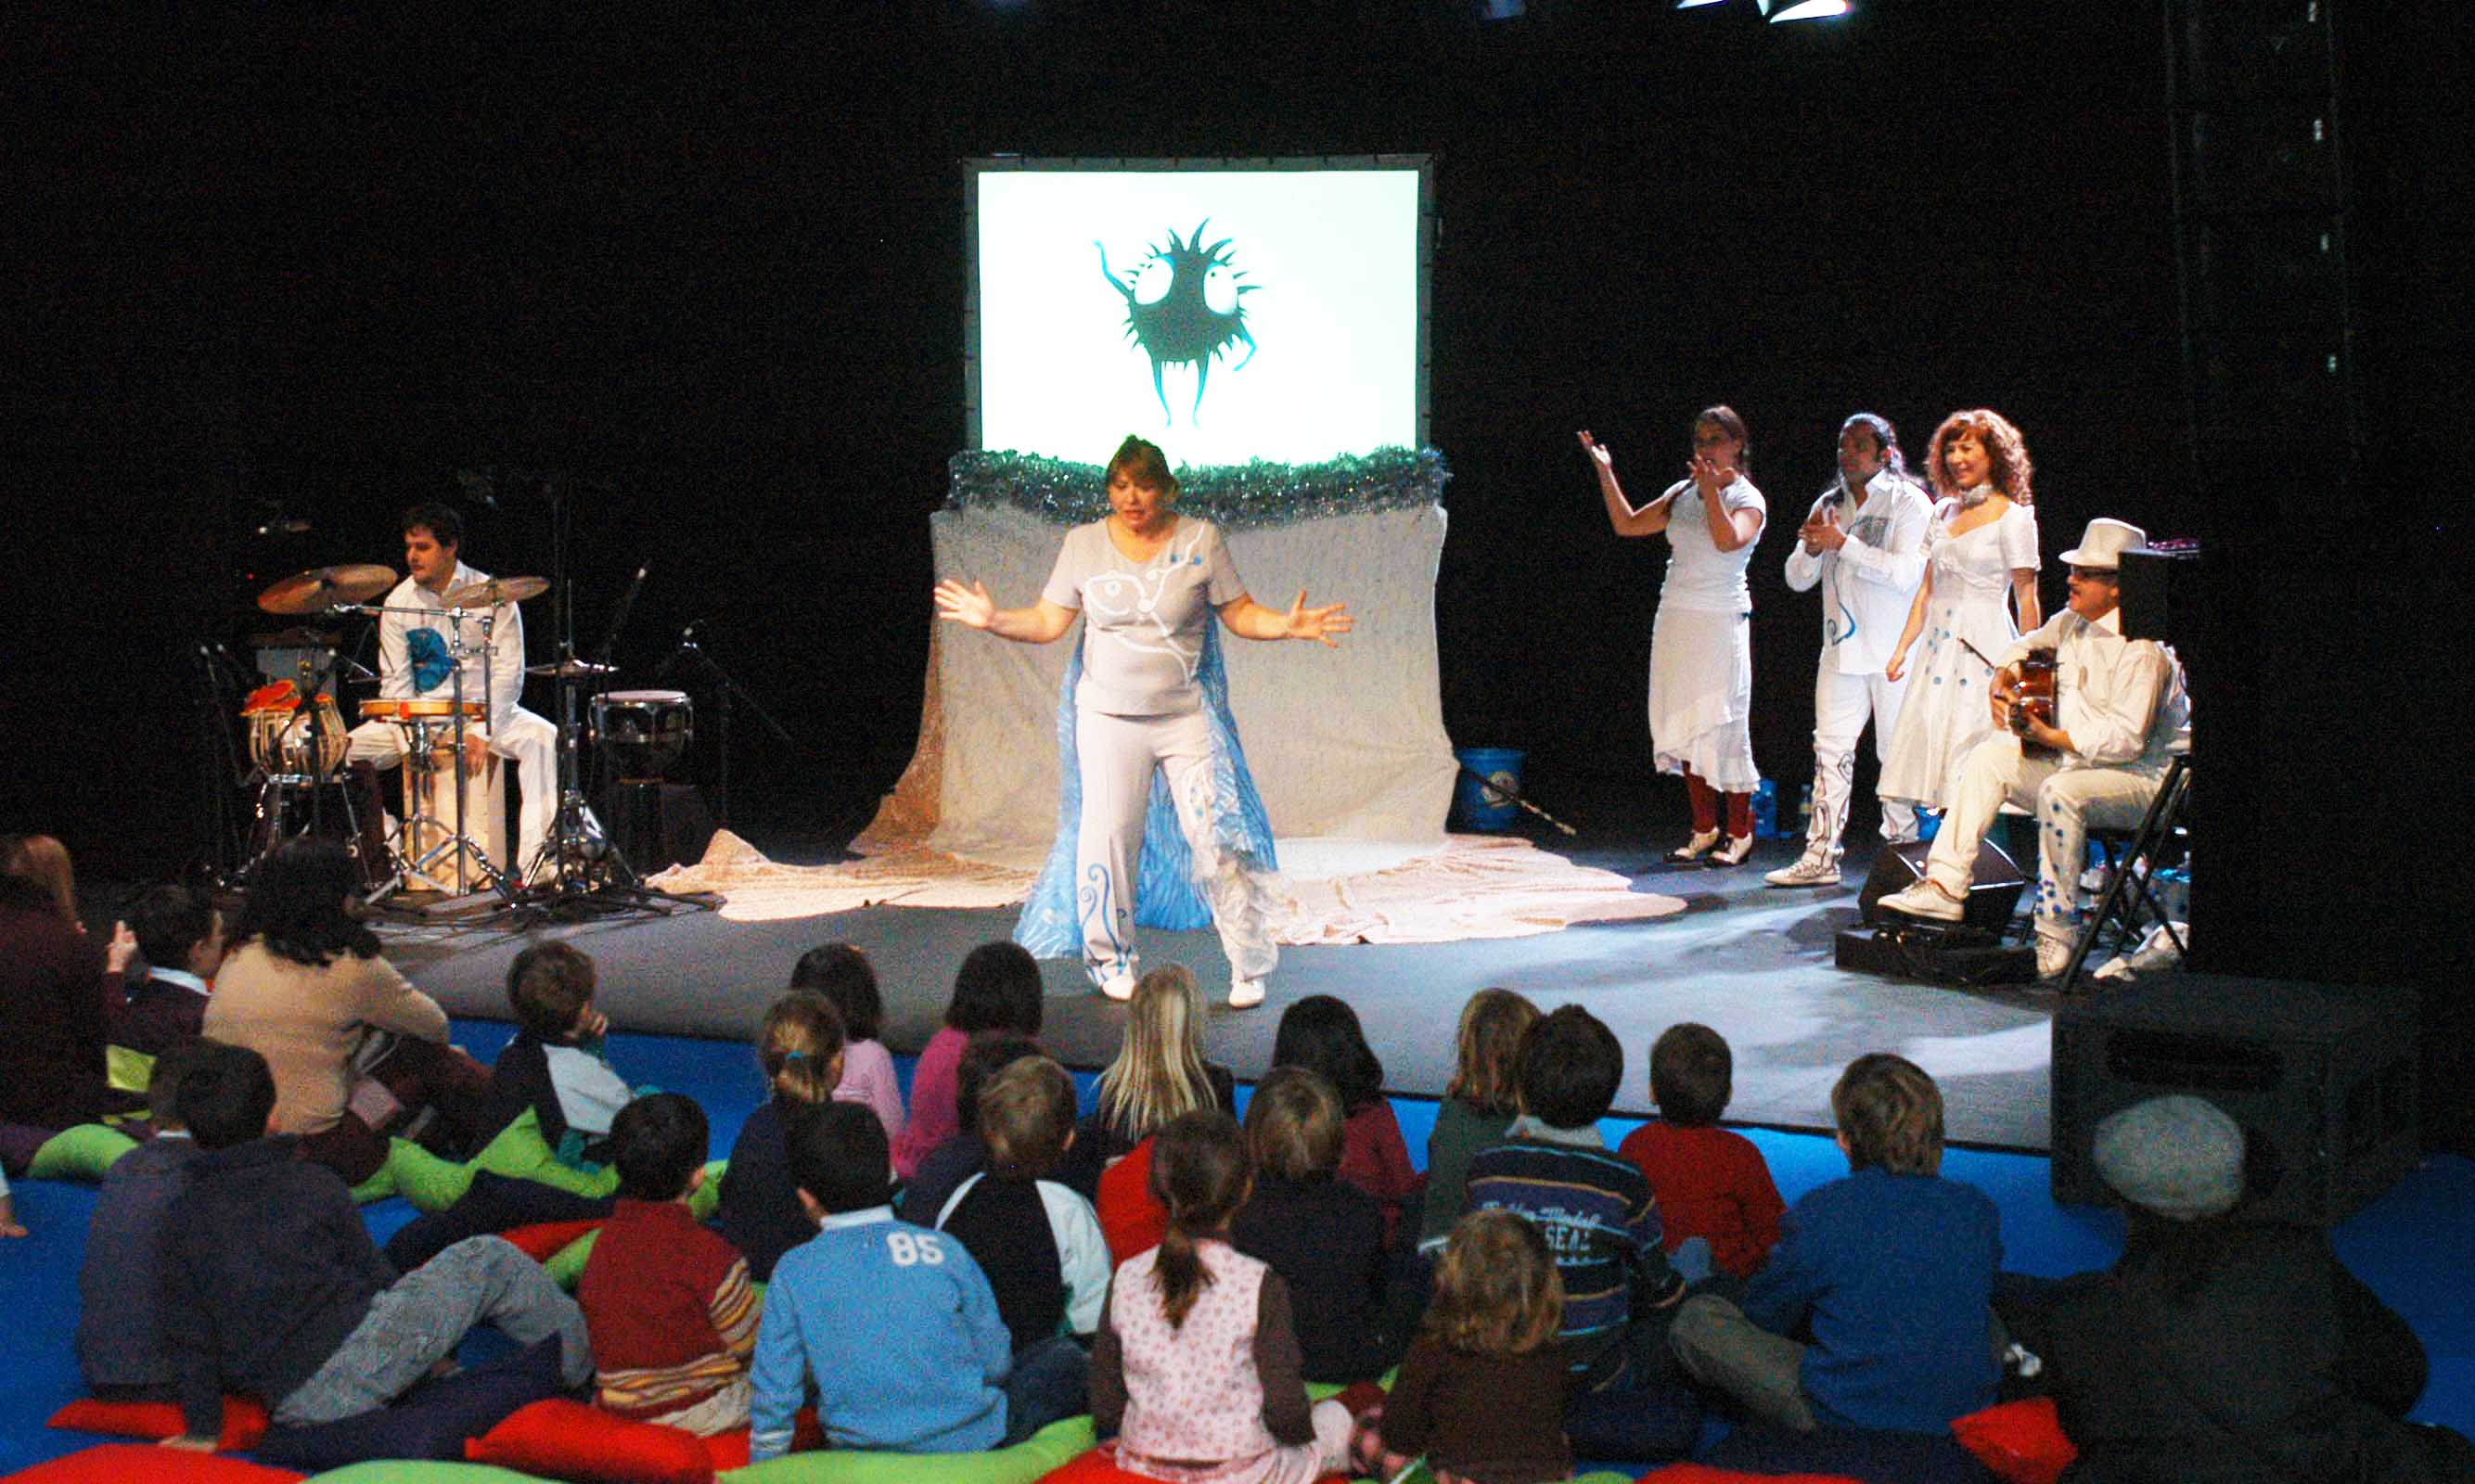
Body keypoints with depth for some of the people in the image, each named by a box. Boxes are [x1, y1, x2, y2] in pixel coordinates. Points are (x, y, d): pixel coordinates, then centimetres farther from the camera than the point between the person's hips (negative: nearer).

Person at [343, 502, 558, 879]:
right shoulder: (398, 603, 1)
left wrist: (481, 734, -22)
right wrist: (410, 742, -15)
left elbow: (508, 676, -10)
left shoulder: (491, 595, -7)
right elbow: (396, 681, -1)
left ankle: (537, 861, -36)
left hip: (486, 709, -3)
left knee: (542, 737, -32)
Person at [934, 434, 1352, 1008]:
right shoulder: (1084, 543, 1)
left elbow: (1240, 613, 4)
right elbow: (1048, 621, 3)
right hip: (1109, 717, 1)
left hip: (1186, 716, -1)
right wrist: (994, 620, -12)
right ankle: (1112, 962, 21)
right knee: (1107, 837, 1)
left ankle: (1248, 967, 6)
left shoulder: (1200, 540, -1)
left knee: (1217, 835, -5)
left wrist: (1287, 625, -13)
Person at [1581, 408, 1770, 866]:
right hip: (1675, 620, 6)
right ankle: (1704, 828, 15)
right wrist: (1605, 472, 7)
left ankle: (1739, 832, 5)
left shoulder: (1747, 498, -3)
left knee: (1723, 726, -5)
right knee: (1683, 726, 6)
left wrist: (1711, 490, -27)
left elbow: (1728, 541, -22)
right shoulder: (1682, 494, 13)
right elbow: (1627, 524, 12)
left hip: (1720, 622, -6)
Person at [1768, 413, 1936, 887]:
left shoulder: (1909, 504, -3)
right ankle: (1820, 857, 3)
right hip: (1842, 649, 5)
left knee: (1898, 751, 0)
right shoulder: (1829, 505, 14)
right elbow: (1797, 578, 14)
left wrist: (1843, 544, -20)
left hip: (1894, 651, -5)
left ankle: (1901, 846, 9)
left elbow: (1907, 572, -18)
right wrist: (1811, 548, -8)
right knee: (1831, 746, 2)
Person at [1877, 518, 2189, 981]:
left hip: (2143, 778, -10)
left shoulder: (2140, 648, -21)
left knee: (2061, 792, -36)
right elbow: (2029, 645, 32)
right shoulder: (2071, 623, 8)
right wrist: (2003, 678, 12)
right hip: (2076, 763, 10)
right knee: (1991, 756, 2)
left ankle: (2058, 933, -27)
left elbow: (2126, 738, -29)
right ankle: (1945, 886, -4)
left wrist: (2051, 737, -30)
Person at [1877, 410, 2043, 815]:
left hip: (1985, 651, -6)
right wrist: (1901, 650, 10)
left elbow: (2026, 599, -6)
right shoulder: (1943, 512, 14)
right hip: (1938, 647, 6)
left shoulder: (2013, 517, -5)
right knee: (1929, 743, 1)